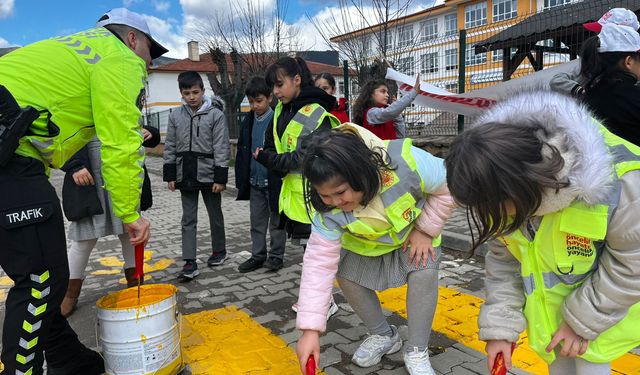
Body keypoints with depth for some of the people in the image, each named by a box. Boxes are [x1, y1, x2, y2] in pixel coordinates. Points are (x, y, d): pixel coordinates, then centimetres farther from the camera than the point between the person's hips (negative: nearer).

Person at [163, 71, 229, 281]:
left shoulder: (215, 114, -7)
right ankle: (190, 263, 8)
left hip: (208, 175, -3)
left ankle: (219, 250, 32)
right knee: (188, 220, 4)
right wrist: (170, 175, 4)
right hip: (186, 175, 4)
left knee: (215, 215, 12)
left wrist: (220, 178, -13)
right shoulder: (175, 116, 5)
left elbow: (221, 148, -9)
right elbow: (170, 147, 8)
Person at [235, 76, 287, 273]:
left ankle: (276, 255, 22)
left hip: (274, 181, -6)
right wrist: (241, 179, 8)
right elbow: (242, 152, 10)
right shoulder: (248, 121, 7)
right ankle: (258, 255, 26)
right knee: (257, 221, 14)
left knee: (276, 220, 9)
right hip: (254, 182, 6)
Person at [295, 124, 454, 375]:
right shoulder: (330, 212, -33)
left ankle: (417, 352, -1)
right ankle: (384, 336, 18)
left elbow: (448, 186, -24)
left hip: (414, 231, -2)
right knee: (346, 276, -8)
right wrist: (310, 329, -34)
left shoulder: (405, 162, -43)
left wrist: (425, 230, -22)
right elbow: (319, 264, -31)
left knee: (424, 273, -23)